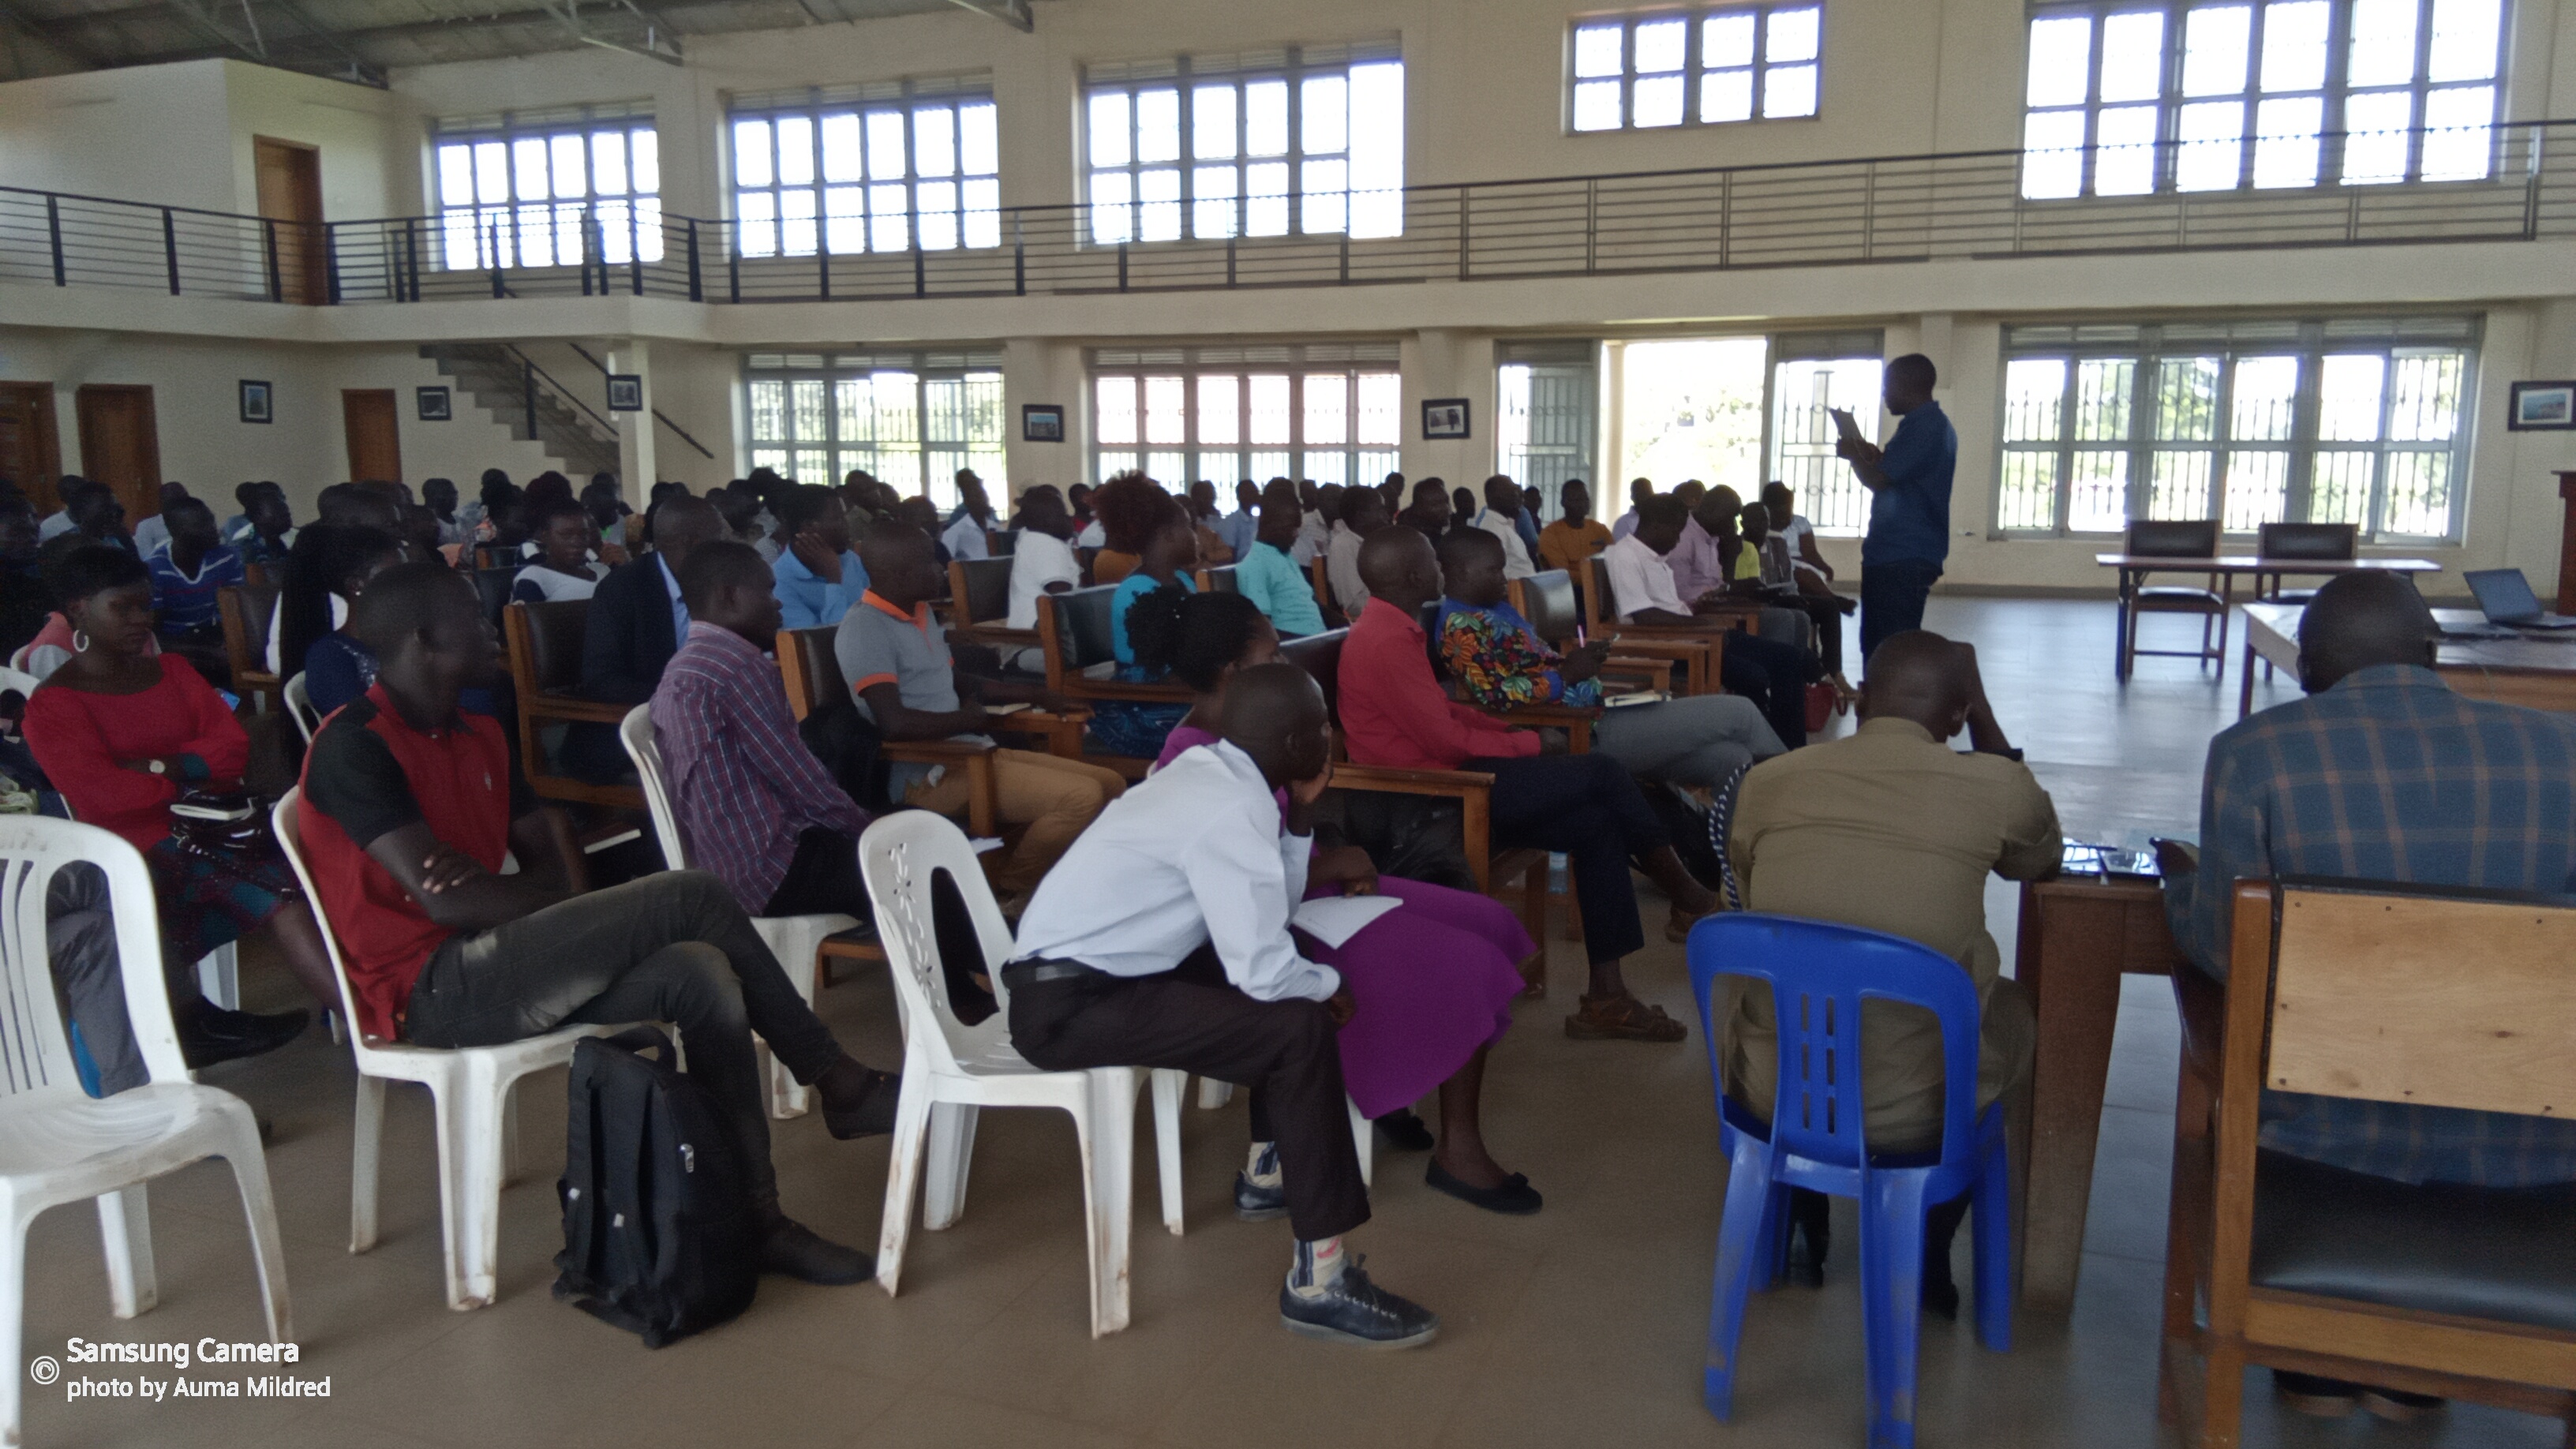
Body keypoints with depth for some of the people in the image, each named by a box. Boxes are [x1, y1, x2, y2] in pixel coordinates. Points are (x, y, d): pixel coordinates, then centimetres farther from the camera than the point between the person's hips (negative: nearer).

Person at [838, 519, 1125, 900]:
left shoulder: (921, 613, 16)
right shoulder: (864, 628, -14)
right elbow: (895, 722, -25)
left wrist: (1033, 695, 22)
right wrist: (969, 719, -10)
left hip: (969, 753, 10)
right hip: (928, 774, -10)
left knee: (1109, 784, 5)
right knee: (1080, 797, -23)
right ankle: (1004, 891, -4)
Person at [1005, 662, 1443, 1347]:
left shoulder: (1211, 772, 6)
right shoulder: (1230, 812, -21)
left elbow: (1266, 914, 12)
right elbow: (1263, 970, -25)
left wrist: (1301, 810, 4)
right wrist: (1329, 986, -4)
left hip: (1072, 971, 10)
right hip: (1066, 1007, -10)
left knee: (1291, 989, 15)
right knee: (1299, 1028, -17)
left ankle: (1275, 1170, 29)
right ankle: (1319, 1282, -14)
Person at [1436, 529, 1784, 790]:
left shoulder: (1496, 610, 18)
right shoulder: (1461, 626, -14)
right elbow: (1495, 694, -26)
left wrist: (1581, 659, 5)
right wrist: (1566, 674, -20)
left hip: (1589, 714, 11)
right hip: (1584, 732, -11)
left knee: (1734, 759, 8)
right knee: (1739, 712, -2)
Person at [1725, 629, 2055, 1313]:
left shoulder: (1767, 780, -2)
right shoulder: (1993, 787, -8)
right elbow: (2041, 862, 16)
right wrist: (1984, 714, 18)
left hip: (1770, 1090, 2)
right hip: (1913, 1107, -1)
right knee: (2013, 1006, 30)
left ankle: (1800, 1229, 46)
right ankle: (1929, 1255, 36)